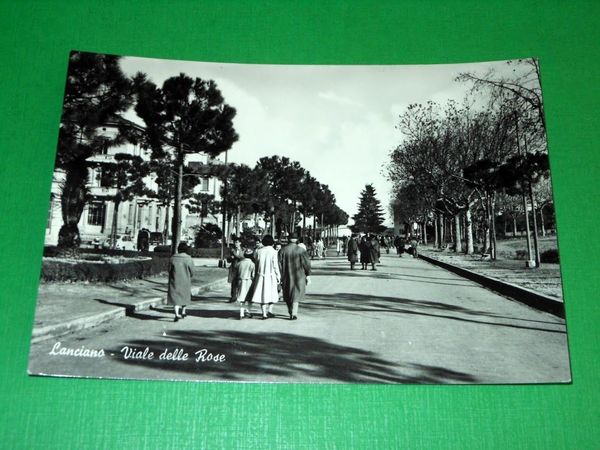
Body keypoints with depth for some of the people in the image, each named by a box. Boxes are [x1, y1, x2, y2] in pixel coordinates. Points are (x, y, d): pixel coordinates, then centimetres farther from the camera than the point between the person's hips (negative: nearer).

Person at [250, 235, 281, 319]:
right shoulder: (273, 252, -9)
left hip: (260, 275, 3)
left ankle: (264, 313, 5)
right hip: (271, 275, -3)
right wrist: (278, 276, 1)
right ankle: (269, 310, 2)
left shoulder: (259, 251, 0)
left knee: (262, 294, 6)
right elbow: (275, 266, -7)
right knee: (272, 293, 13)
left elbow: (256, 263, 2)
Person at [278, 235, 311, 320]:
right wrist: (308, 275, 0)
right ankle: (294, 313, -5)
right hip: (298, 276, -1)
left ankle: (291, 312, 28)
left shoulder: (282, 250, -4)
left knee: (287, 294, 17)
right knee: (296, 294, 6)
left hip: (286, 277, 1)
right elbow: (306, 263, -8)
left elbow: (279, 263, -5)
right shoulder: (301, 250, -8)